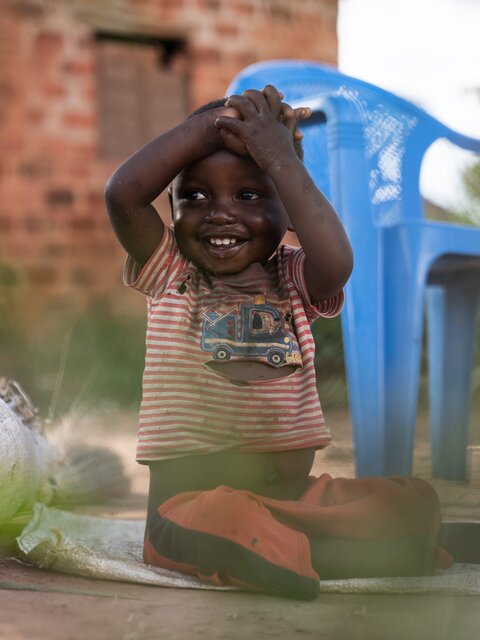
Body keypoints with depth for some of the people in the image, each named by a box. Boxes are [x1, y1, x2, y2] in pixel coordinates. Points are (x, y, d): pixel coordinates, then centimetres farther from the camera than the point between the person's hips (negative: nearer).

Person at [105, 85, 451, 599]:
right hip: (192, 494, -2)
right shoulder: (170, 273, 5)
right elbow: (123, 194, -13)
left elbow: (336, 261, -18)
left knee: (413, 503, -15)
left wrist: (280, 155, -12)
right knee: (223, 520, -36)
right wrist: (213, 123, -10)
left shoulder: (292, 278, 7)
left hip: (294, 490, 3)